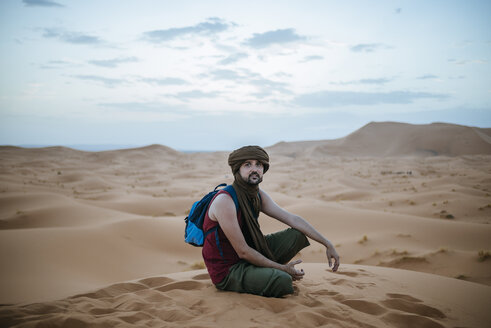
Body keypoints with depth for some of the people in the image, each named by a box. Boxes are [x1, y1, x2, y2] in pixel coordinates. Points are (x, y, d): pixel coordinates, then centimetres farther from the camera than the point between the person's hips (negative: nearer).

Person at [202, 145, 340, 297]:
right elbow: (243, 252, -23)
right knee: (283, 281, -30)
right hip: (227, 270, -8)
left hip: (249, 255, 8)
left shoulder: (258, 195, 1)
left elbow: (293, 219, 3)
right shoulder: (225, 201, -25)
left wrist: (327, 244, -2)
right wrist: (283, 268, -17)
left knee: (297, 234, 1)